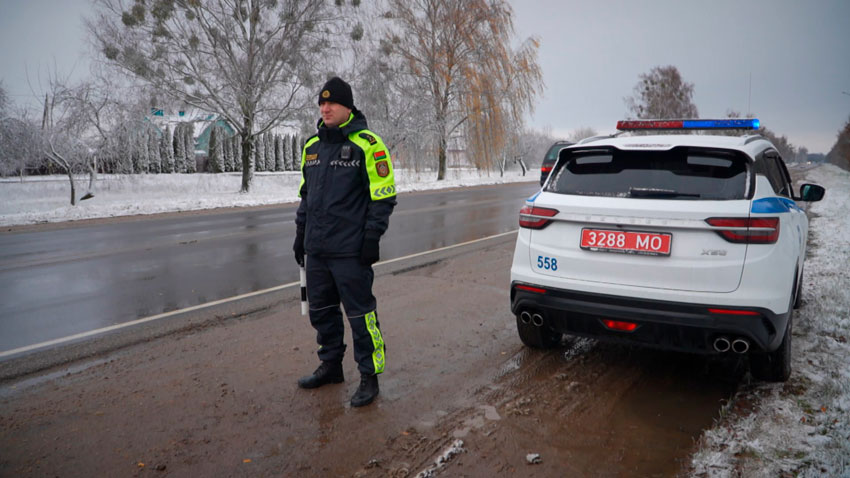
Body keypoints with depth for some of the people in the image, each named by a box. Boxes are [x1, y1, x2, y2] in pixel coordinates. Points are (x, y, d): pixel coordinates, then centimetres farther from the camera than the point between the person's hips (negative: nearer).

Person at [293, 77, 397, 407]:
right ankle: (330, 366, 33)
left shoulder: (366, 144, -7)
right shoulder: (312, 146, 14)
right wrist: (300, 233, 18)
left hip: (350, 250, -7)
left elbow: (383, 195, -9)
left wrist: (372, 237, -14)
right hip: (316, 249, 7)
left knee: (360, 314, -1)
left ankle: (370, 376, 13)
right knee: (321, 311, 16)